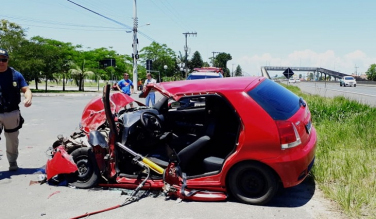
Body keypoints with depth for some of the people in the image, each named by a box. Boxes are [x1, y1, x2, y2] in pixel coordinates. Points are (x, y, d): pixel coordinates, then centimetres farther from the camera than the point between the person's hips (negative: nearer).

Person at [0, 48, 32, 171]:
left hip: (12, 114, 1)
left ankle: (12, 161, 35)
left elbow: (26, 89, -1)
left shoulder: (16, 75, -1)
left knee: (12, 141, 16)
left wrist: (28, 98, -23)